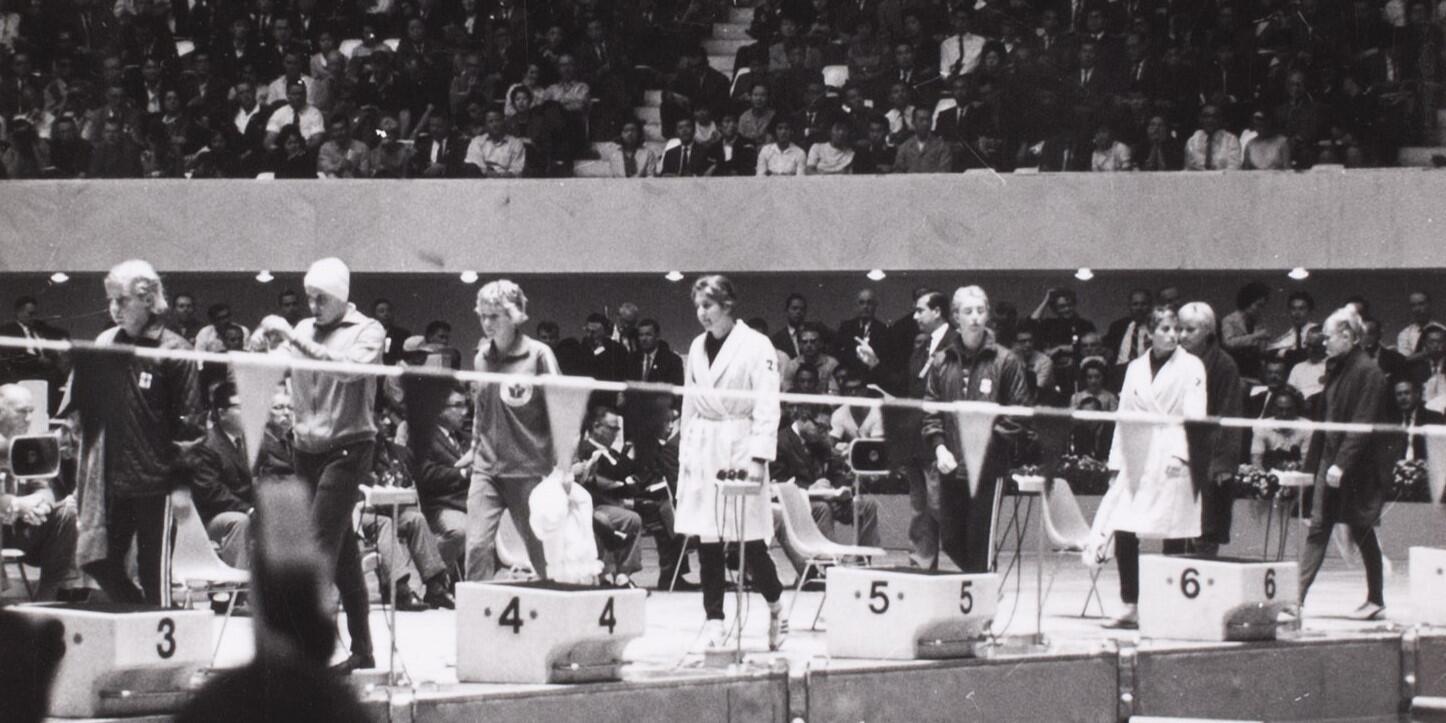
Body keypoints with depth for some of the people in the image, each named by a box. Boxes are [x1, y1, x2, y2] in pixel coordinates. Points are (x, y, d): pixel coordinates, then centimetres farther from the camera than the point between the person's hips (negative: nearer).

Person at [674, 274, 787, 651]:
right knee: (707, 542, 2)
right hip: (702, 450, 6)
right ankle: (714, 623, 6)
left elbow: (767, 407, -11)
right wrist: (686, 452, 10)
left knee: (749, 541, -6)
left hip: (739, 447, -5)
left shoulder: (756, 346, -7)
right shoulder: (697, 347, 12)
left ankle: (775, 609, 16)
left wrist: (758, 457, -18)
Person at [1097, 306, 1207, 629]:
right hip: (1136, 463, 4)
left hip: (1172, 464, -4)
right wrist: (1116, 463, 10)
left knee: (1173, 537, -3)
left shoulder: (1190, 367, 1)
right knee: (1123, 533, -4)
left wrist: (1180, 454, -20)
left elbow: (1194, 416, -7)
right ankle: (1130, 608, 3)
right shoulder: (1135, 368, 14)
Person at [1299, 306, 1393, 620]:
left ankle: (1376, 600, 13)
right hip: (1331, 460, 8)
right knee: (1318, 528, 1)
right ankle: (1298, 596, -3)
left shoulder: (1368, 373, -14)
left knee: (1361, 531, 2)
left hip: (1359, 466, -8)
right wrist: (1315, 462, 13)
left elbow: (1363, 425, -19)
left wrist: (1342, 464, -23)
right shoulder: (1336, 369, 11)